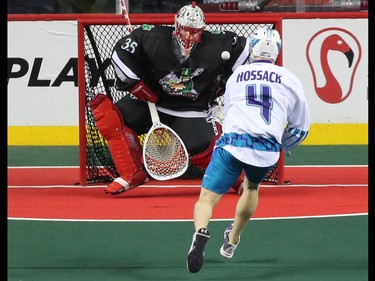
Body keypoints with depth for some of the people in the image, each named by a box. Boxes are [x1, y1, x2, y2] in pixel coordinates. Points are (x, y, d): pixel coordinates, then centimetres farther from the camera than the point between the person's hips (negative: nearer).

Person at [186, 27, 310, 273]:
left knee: (207, 198, -4)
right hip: (267, 150, 1)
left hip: (231, 143, -1)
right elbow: (301, 127, 22)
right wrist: (282, 147, 38)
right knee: (252, 186, 33)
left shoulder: (236, 76, 21)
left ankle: (201, 233, -37)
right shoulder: (290, 80, 15)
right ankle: (231, 242, 40)